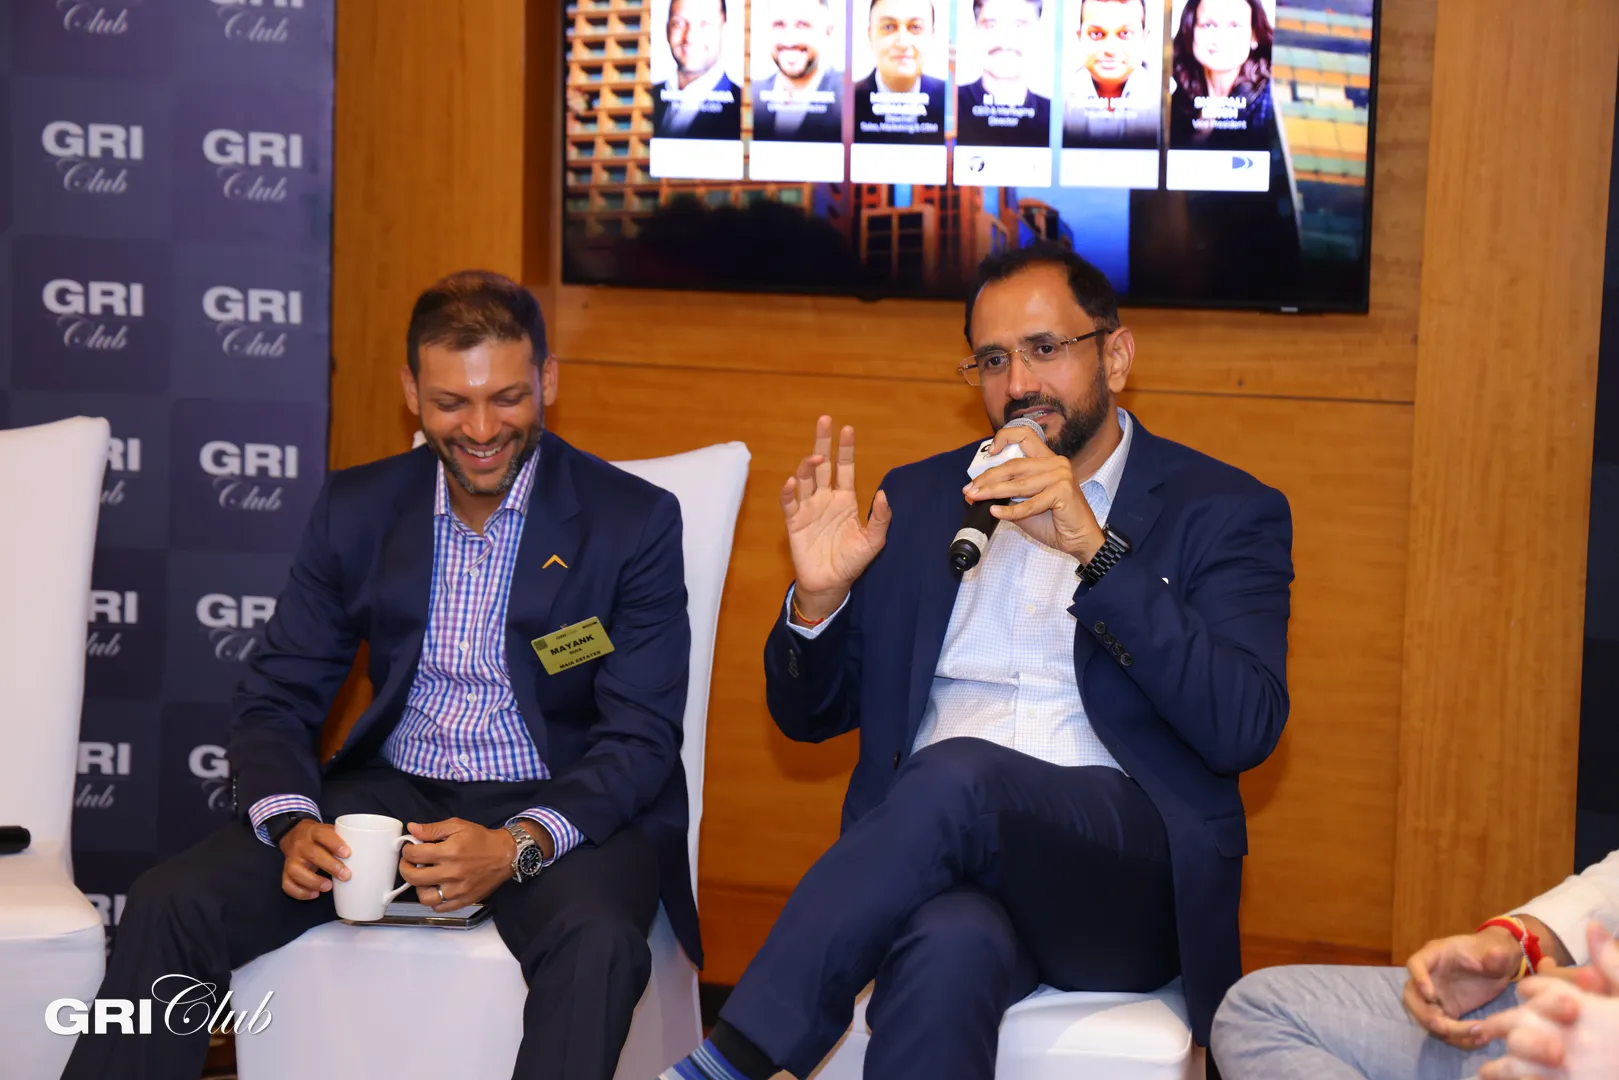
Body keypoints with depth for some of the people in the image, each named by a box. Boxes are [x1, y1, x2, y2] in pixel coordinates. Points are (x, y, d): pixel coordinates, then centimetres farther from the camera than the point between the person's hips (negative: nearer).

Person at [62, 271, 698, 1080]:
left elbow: (642, 737, -8)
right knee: (171, 904, -18)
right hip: (389, 793, 3)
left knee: (596, 939, -37)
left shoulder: (634, 520, -5)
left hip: (560, 806, -3)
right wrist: (292, 824, -16)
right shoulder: (355, 509, 6)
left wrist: (520, 846, -27)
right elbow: (276, 700, 7)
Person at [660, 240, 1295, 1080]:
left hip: (1127, 867, -2)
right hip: (943, 852, 2)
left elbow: (1246, 729, -8)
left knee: (958, 773, -35)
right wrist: (818, 597, 0)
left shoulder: (1223, 512, 8)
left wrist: (1095, 548, -16)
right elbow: (808, 716, 23)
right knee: (949, 949, -36)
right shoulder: (918, 500, 20)